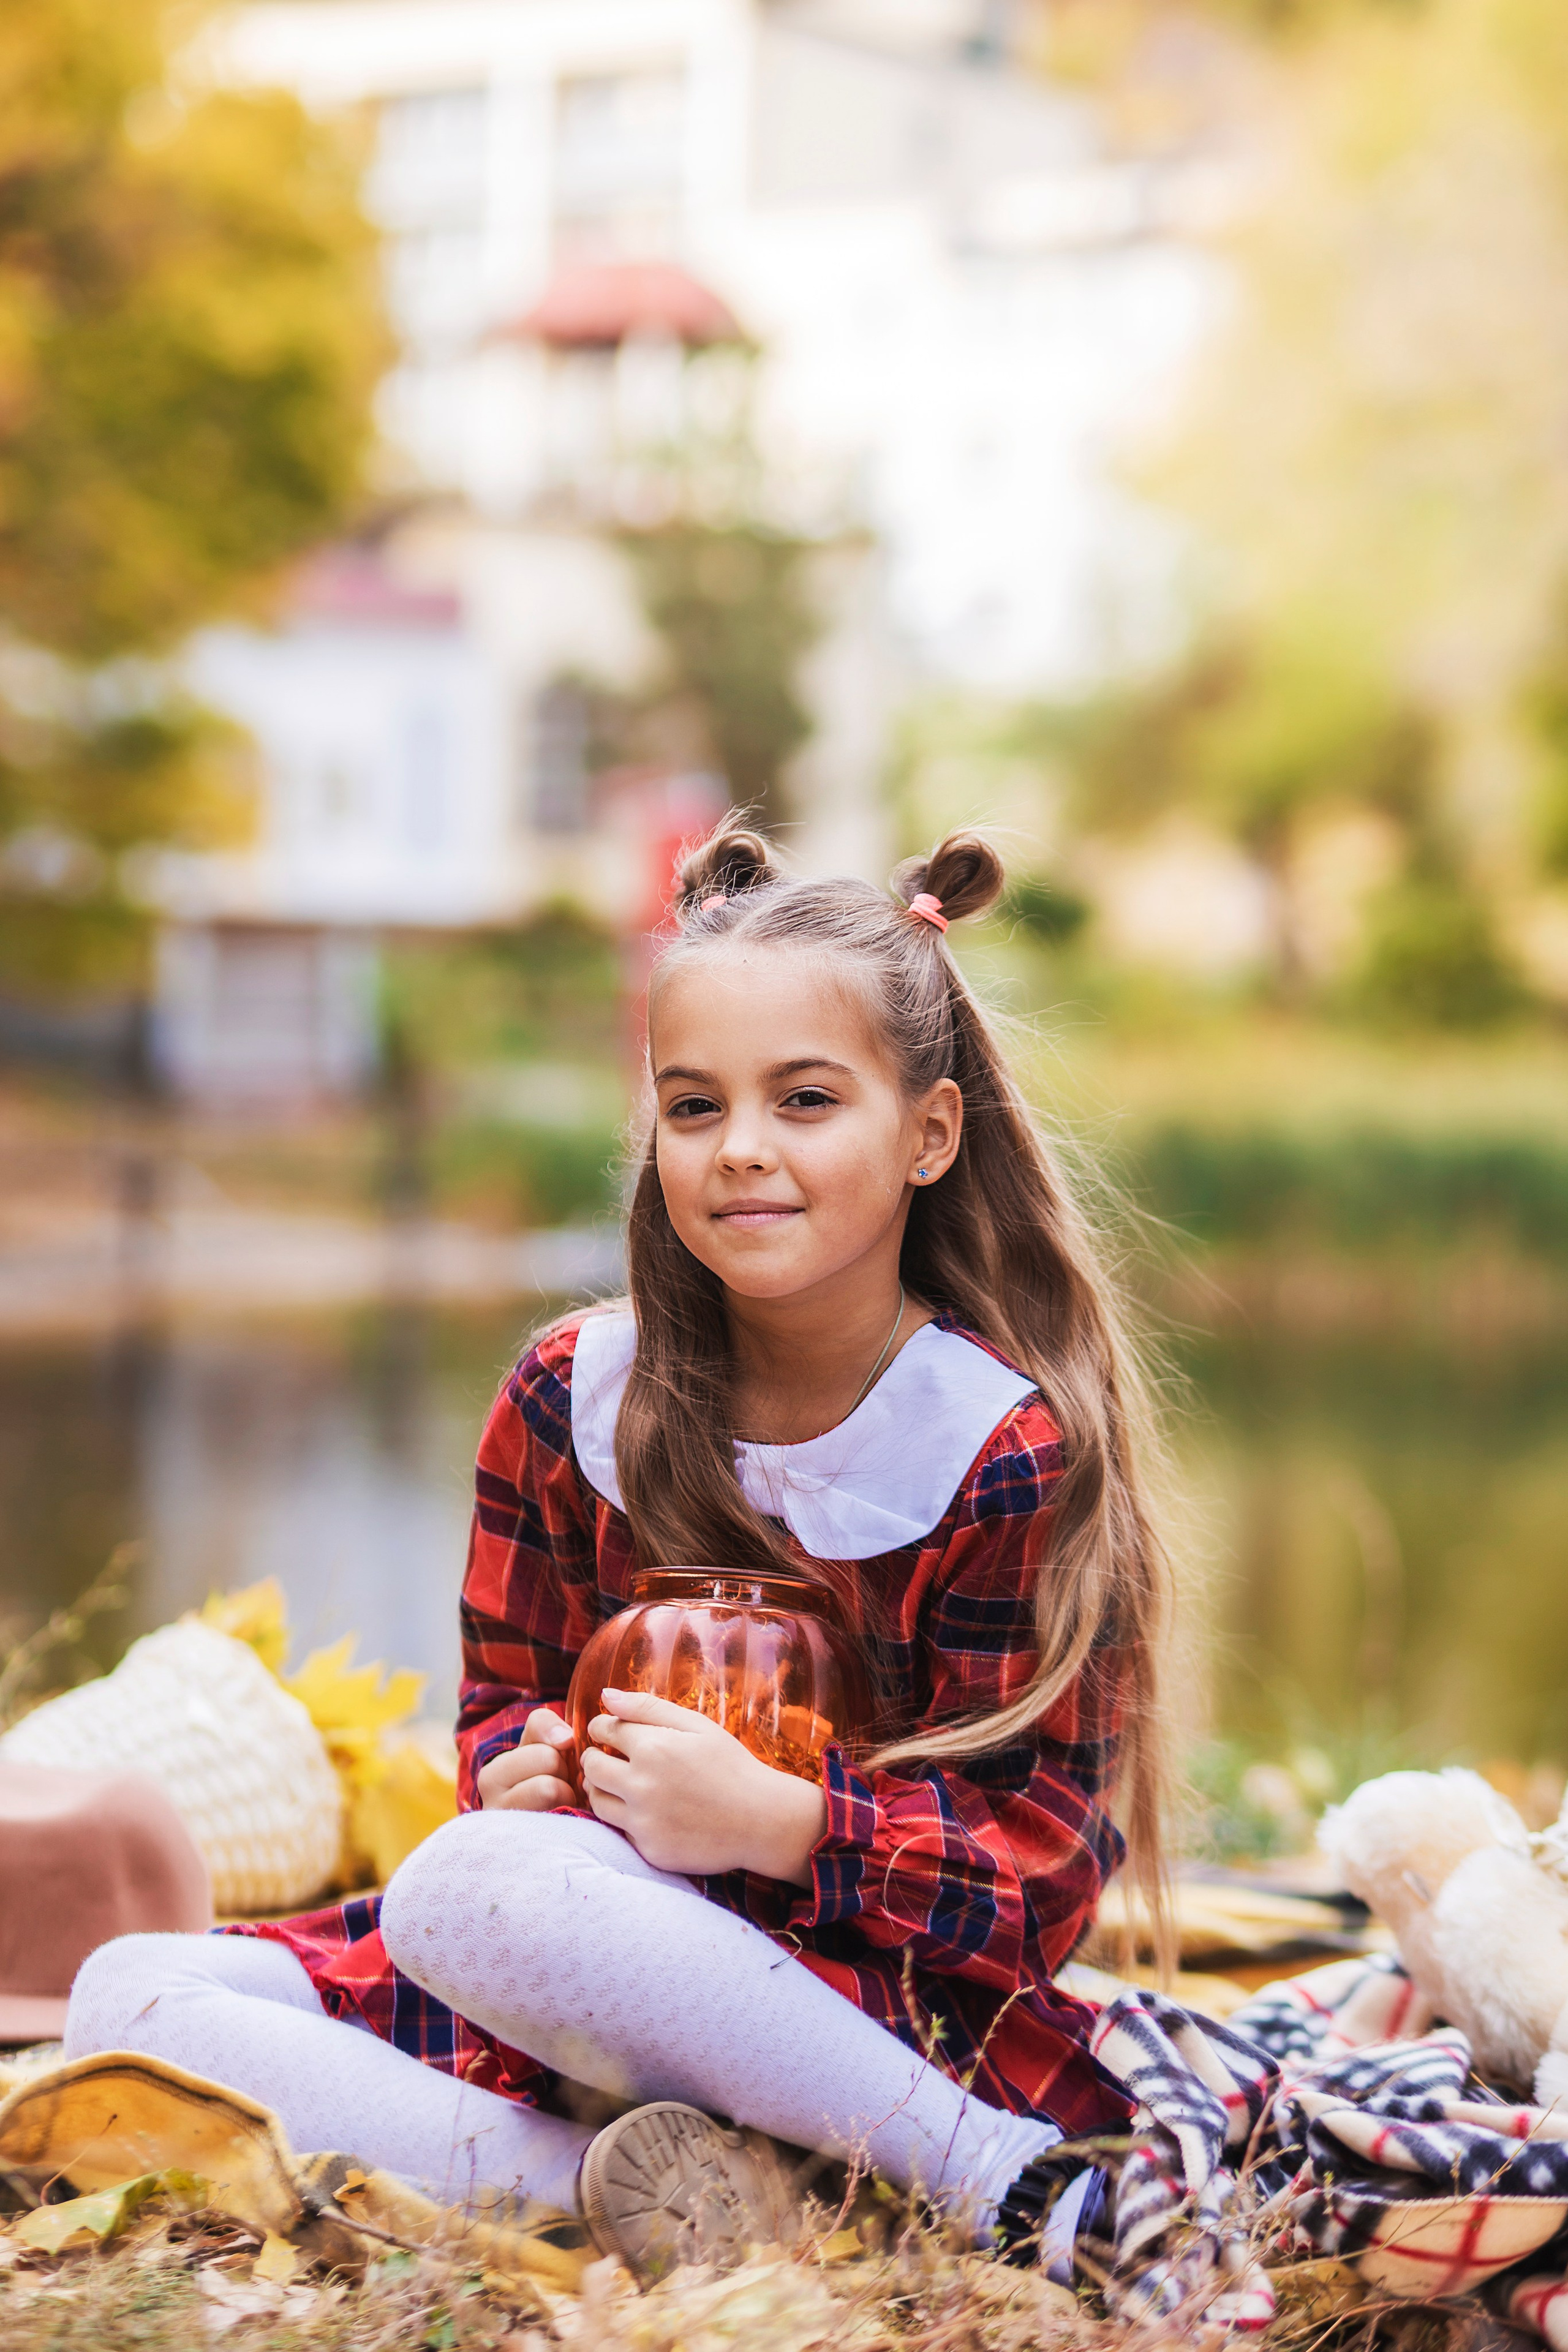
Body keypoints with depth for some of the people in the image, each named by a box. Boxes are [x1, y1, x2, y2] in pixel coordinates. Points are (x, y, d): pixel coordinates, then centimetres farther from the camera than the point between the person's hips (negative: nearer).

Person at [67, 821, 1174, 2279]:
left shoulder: (1012, 1451, -9)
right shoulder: (570, 1398, 4)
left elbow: (1038, 1856, -10)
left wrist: (773, 1820, -27)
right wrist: (524, 1765, -11)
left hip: (893, 1997, -6)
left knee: (471, 1886, -36)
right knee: (125, 2000, -12)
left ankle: (1011, 2178, -26)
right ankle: (606, 2192, -28)